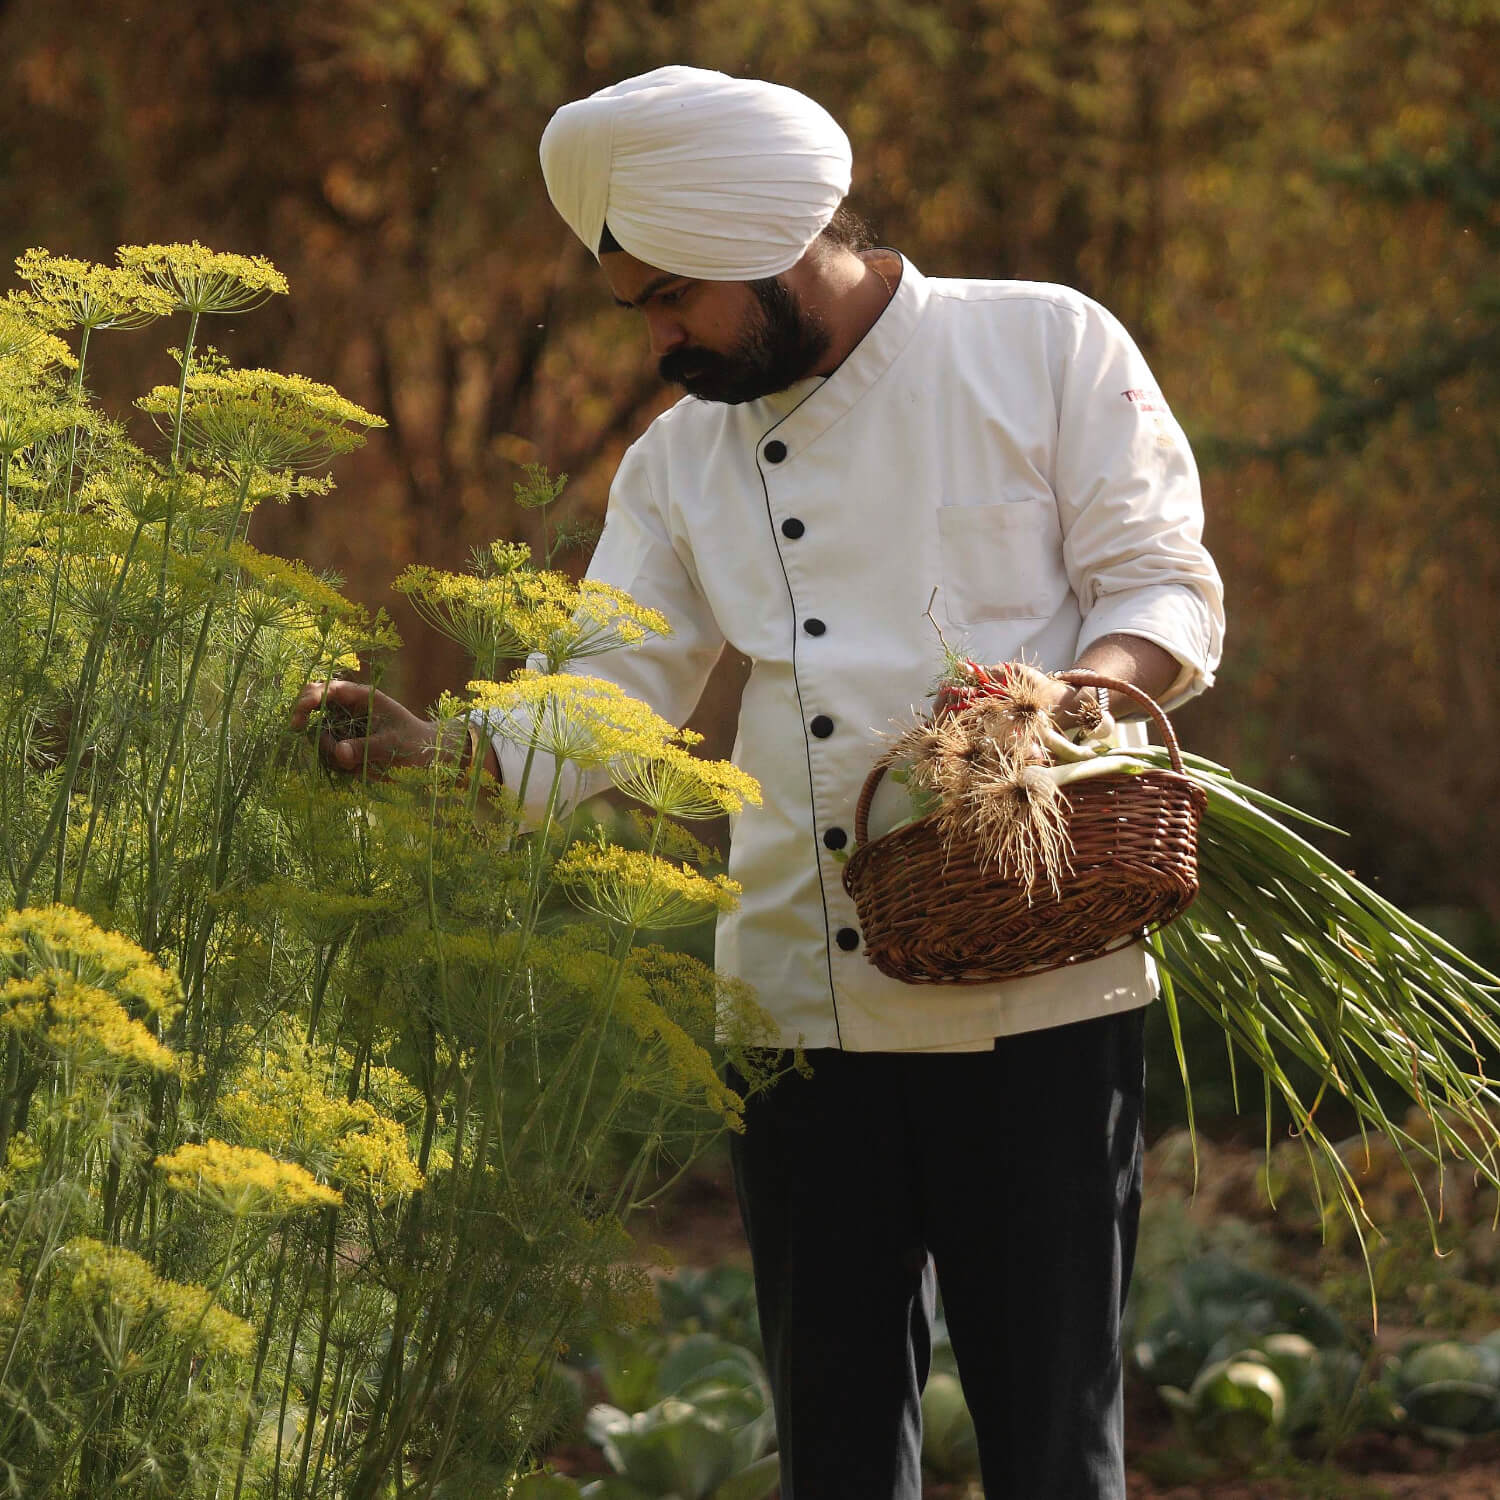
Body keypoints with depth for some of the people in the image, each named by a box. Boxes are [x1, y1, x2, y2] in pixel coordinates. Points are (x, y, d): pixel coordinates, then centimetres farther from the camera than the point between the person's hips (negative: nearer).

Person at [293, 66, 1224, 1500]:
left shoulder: (1046, 347, 1)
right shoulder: (685, 458, 12)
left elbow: (1168, 590, 0)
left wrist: (1074, 688, -21)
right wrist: (441, 750, -12)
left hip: (1037, 1000, -3)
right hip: (811, 999, 4)